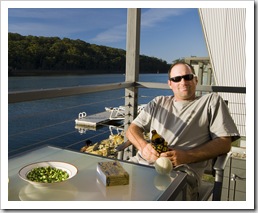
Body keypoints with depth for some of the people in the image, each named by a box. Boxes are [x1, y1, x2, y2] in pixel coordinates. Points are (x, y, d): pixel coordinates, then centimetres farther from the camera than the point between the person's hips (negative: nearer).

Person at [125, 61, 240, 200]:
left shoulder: (212, 101, 14)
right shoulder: (158, 103, 25)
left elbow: (224, 143, 4)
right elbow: (132, 129, 19)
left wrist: (186, 156, -11)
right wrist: (143, 145, -6)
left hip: (181, 170, -4)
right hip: (143, 161, 4)